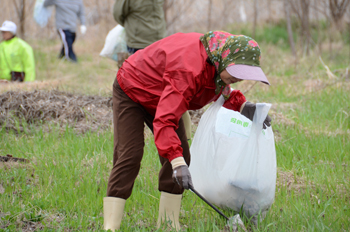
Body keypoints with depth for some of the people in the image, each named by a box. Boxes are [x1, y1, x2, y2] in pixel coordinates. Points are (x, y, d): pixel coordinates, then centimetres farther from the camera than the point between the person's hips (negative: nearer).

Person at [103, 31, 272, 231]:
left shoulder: (217, 63, -16)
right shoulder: (190, 70, -44)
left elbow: (222, 90, 7)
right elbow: (164, 120, -49)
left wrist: (243, 106, -15)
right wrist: (177, 162, -57)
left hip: (159, 95, 9)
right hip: (131, 92, -9)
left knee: (181, 154, 0)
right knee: (130, 156, -20)